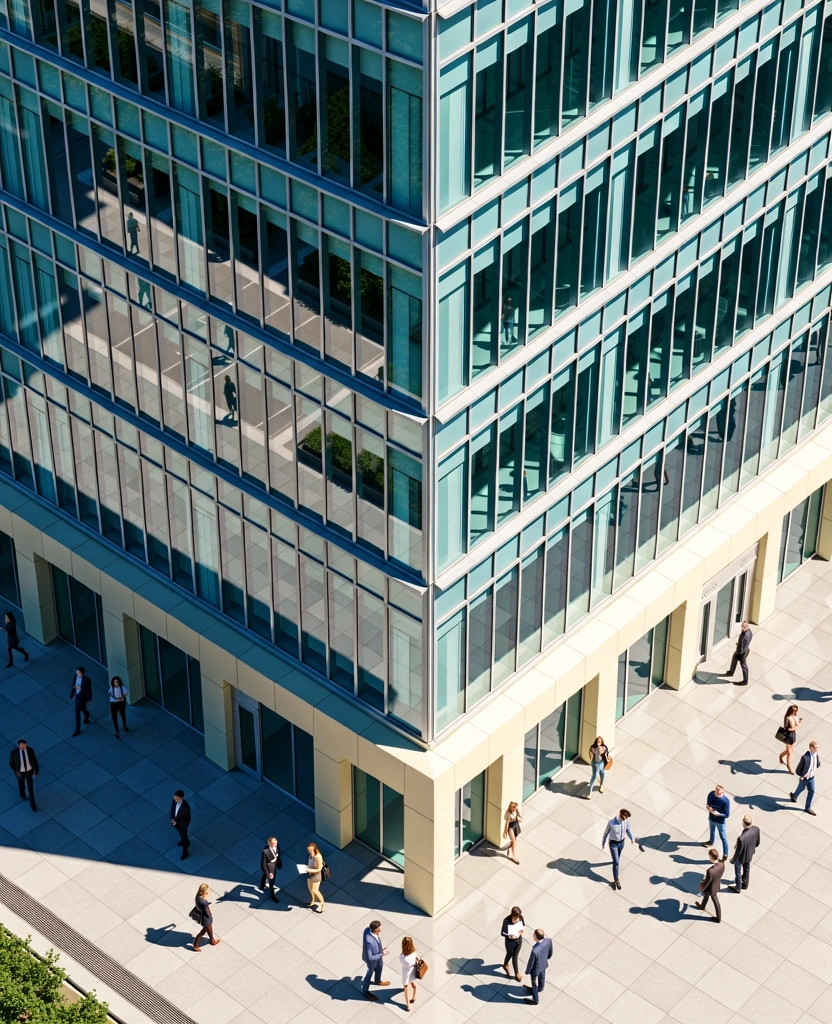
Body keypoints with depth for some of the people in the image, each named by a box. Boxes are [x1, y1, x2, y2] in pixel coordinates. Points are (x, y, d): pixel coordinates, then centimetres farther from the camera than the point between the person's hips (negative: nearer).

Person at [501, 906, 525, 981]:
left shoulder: (520, 917, -18)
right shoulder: (506, 921, -31)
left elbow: (523, 925, 4)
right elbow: (502, 933, -21)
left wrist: (522, 930, -17)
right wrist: (510, 936, -39)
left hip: (519, 939, 3)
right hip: (510, 941, -3)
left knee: (515, 956, 19)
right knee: (510, 954, 22)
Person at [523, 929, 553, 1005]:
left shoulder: (535, 951, -46)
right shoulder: (549, 941, -29)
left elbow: (531, 962, -26)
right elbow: (550, 951, -5)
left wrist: (527, 971, -6)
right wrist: (548, 957, 18)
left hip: (536, 968, -6)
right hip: (544, 964, 6)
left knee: (534, 983, 23)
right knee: (541, 978, 34)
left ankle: (535, 999, 47)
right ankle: (539, 989, 64)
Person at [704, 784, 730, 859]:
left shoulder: (726, 801, -34)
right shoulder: (711, 794, -21)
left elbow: (726, 815, -23)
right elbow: (708, 803, -1)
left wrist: (718, 814, -37)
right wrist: (708, 807, -24)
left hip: (720, 822, -6)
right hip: (711, 818, 6)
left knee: (723, 838, 12)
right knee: (711, 830, 34)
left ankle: (725, 855, 28)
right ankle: (711, 842, 64)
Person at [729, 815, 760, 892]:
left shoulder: (741, 838, -46)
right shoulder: (756, 829, -28)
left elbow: (738, 852, -27)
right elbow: (757, 843, -8)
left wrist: (733, 859, -7)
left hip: (741, 856, -5)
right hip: (750, 854, 5)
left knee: (738, 872, 25)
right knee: (746, 869, 33)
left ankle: (738, 887, 49)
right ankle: (745, 884, 58)